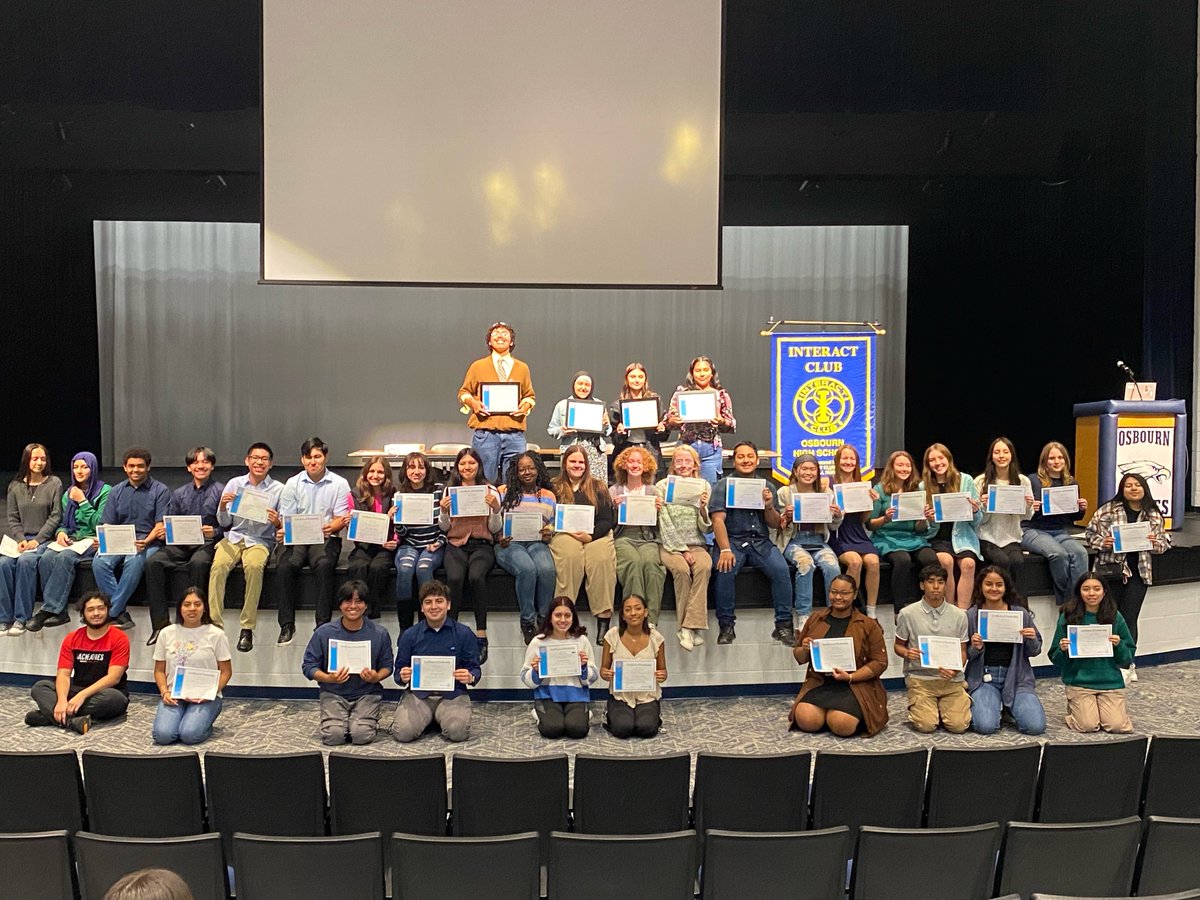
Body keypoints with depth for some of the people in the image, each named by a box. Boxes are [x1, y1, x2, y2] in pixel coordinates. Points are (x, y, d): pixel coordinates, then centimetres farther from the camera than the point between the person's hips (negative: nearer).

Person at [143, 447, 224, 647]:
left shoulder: (220, 492, 6)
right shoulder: (179, 494, 21)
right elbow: (170, 524, 17)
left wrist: (215, 532, -20)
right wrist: (165, 531, -5)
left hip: (207, 543, -4)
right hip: (181, 543, 4)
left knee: (198, 563, -37)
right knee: (153, 562, -23)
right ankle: (160, 622, -21)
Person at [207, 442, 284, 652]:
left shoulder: (278, 489, 4)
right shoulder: (235, 484, 9)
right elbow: (224, 523, 10)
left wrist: (277, 523, -20)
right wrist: (223, 507, -11)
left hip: (260, 541, -2)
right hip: (234, 537, 2)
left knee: (254, 566, -33)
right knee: (218, 566, -29)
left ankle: (247, 628, -27)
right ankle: (214, 624, -24)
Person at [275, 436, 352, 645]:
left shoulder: (339, 484, 4)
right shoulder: (292, 483, 10)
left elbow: (341, 518, 0)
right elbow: (286, 517, 6)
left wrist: (331, 527, -24)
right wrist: (282, 532, -17)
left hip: (326, 538, -2)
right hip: (296, 538, 2)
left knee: (324, 565, -33)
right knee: (284, 566, -27)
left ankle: (323, 624, -25)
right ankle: (287, 625, -17)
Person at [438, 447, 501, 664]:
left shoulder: (490, 491, 10)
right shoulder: (450, 490, 14)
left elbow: (495, 528, 7)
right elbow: (444, 527, 14)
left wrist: (496, 510, -11)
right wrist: (443, 511, -5)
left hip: (482, 545, -1)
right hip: (456, 544, 1)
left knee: (476, 576, -33)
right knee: (454, 578, -32)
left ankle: (481, 635, -27)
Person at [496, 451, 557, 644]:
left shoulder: (548, 496, 19)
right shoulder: (504, 493, 12)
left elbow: (554, 525, 18)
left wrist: (548, 533, -5)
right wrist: (499, 538, -12)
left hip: (537, 543, 2)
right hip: (509, 544, -2)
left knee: (547, 569, -32)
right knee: (528, 569, -35)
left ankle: (544, 619, -16)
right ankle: (527, 621, -22)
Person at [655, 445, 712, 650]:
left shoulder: (704, 487, 8)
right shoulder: (662, 487, 1)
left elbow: (706, 529, 5)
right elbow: (665, 525, -5)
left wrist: (703, 509, -15)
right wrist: (682, 550, -14)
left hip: (697, 545, 2)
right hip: (670, 545, -2)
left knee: (704, 566, -30)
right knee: (681, 569, -32)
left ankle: (689, 627, -30)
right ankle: (690, 627, -21)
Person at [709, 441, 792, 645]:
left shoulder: (767, 486, 15)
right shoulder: (724, 485, 4)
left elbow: (776, 525, 14)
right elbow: (718, 520, -8)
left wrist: (769, 506, -8)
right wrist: (725, 550, -23)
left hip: (761, 542, 3)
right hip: (731, 540, -2)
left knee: (781, 570, -24)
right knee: (724, 570, -31)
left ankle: (783, 625, -12)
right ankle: (726, 626, -18)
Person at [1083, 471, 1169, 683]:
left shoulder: (1153, 514, 6)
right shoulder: (1108, 509, -2)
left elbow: (1165, 541, 13)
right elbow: (1090, 533, 1)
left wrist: (1156, 543, -9)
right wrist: (1102, 543, -17)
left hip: (1140, 570, 2)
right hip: (1112, 568, -1)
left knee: (1129, 618, 0)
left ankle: (1126, 663, 10)